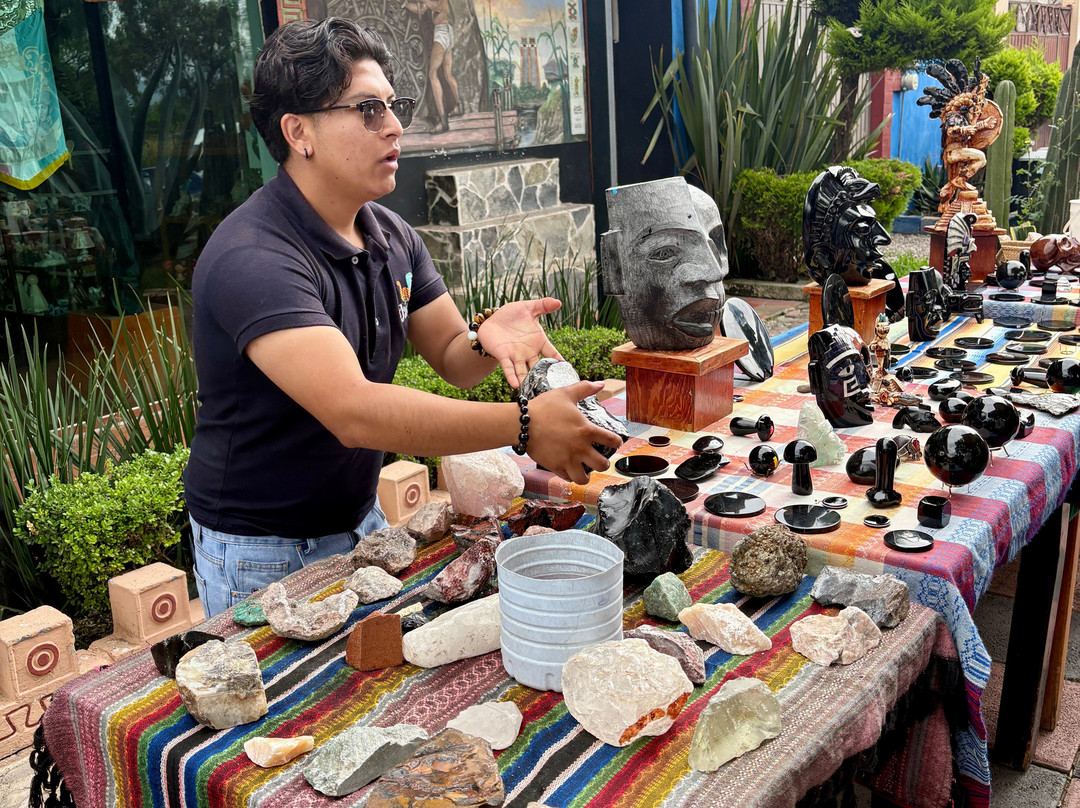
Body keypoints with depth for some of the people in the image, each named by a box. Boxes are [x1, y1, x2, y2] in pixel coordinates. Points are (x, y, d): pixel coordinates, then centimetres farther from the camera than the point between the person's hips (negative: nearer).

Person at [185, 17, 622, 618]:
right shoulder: (254, 259, -28)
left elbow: (450, 358, 1)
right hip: (263, 556, -7)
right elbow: (354, 412, -38)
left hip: (361, 523, 7)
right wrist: (523, 426, -41)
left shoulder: (393, 237, 0)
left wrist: (486, 340, -23)